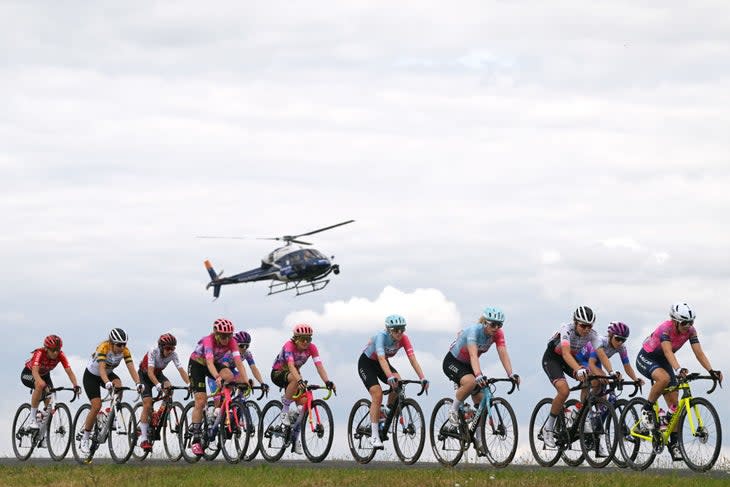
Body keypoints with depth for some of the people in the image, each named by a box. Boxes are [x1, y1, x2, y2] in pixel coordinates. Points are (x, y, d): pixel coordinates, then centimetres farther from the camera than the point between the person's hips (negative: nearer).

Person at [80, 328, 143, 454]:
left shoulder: (125, 351, -20)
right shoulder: (104, 348, -33)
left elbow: (131, 368, -27)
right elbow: (101, 368, -45)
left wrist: (138, 383, -45)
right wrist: (107, 383, -62)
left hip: (108, 374, 4)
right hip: (91, 376, -4)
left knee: (118, 385, -29)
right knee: (97, 406, -16)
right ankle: (85, 438, -1)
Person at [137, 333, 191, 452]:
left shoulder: (173, 354, -22)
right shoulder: (153, 352, -32)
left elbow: (181, 370, -28)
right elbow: (150, 372, -41)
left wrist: (189, 384, -43)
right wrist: (157, 385, -56)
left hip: (158, 374, 4)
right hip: (144, 374, -4)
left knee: (168, 387, -29)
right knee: (147, 405, -16)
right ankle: (143, 438, -13)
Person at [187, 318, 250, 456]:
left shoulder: (231, 342, -21)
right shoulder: (209, 341, -34)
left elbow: (238, 361, -28)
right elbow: (209, 362, -47)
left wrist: (246, 380, -41)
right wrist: (217, 378, -64)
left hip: (215, 363, 4)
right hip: (197, 364, -4)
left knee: (229, 376, -29)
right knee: (201, 400, -14)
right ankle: (196, 438, -6)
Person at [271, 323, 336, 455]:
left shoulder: (311, 348, -14)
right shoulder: (289, 345, -28)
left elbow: (319, 366, -24)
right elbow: (291, 365, -42)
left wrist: (327, 382, -40)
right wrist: (299, 380, -58)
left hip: (293, 374, 5)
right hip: (278, 373, -5)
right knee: (295, 380, -38)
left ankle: (297, 437, 3)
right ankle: (285, 410, -24)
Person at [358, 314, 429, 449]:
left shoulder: (403, 338, -20)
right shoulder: (381, 337, -34)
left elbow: (413, 359, -28)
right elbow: (381, 358, -48)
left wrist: (422, 378, -41)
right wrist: (390, 377, -63)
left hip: (382, 363, 5)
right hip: (366, 363, -5)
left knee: (398, 384, -24)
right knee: (377, 394, -23)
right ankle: (374, 437, -19)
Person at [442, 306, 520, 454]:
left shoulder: (497, 333, -15)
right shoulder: (474, 331, -32)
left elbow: (503, 354, -24)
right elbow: (473, 354, -45)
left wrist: (511, 374, -40)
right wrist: (478, 375, -61)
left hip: (468, 365, 6)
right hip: (452, 362, -6)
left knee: (480, 402, -3)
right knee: (470, 382, -37)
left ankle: (479, 441, 7)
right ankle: (453, 411, -15)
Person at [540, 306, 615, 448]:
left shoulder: (592, 334, -18)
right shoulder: (567, 330, -33)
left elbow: (601, 354, -27)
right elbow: (566, 353, -47)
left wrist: (611, 372, -45)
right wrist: (579, 370, -63)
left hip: (572, 359, 5)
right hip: (552, 358, -5)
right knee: (564, 390, -28)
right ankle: (548, 428, -13)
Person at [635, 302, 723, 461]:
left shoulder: (690, 331, -13)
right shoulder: (665, 328, -31)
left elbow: (699, 352, -18)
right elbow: (668, 351, -44)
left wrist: (711, 371, -33)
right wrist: (678, 369, -60)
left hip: (662, 362, 6)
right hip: (646, 359, -6)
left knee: (674, 402, -5)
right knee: (664, 378, -39)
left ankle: (674, 444, 1)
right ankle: (647, 410, -17)